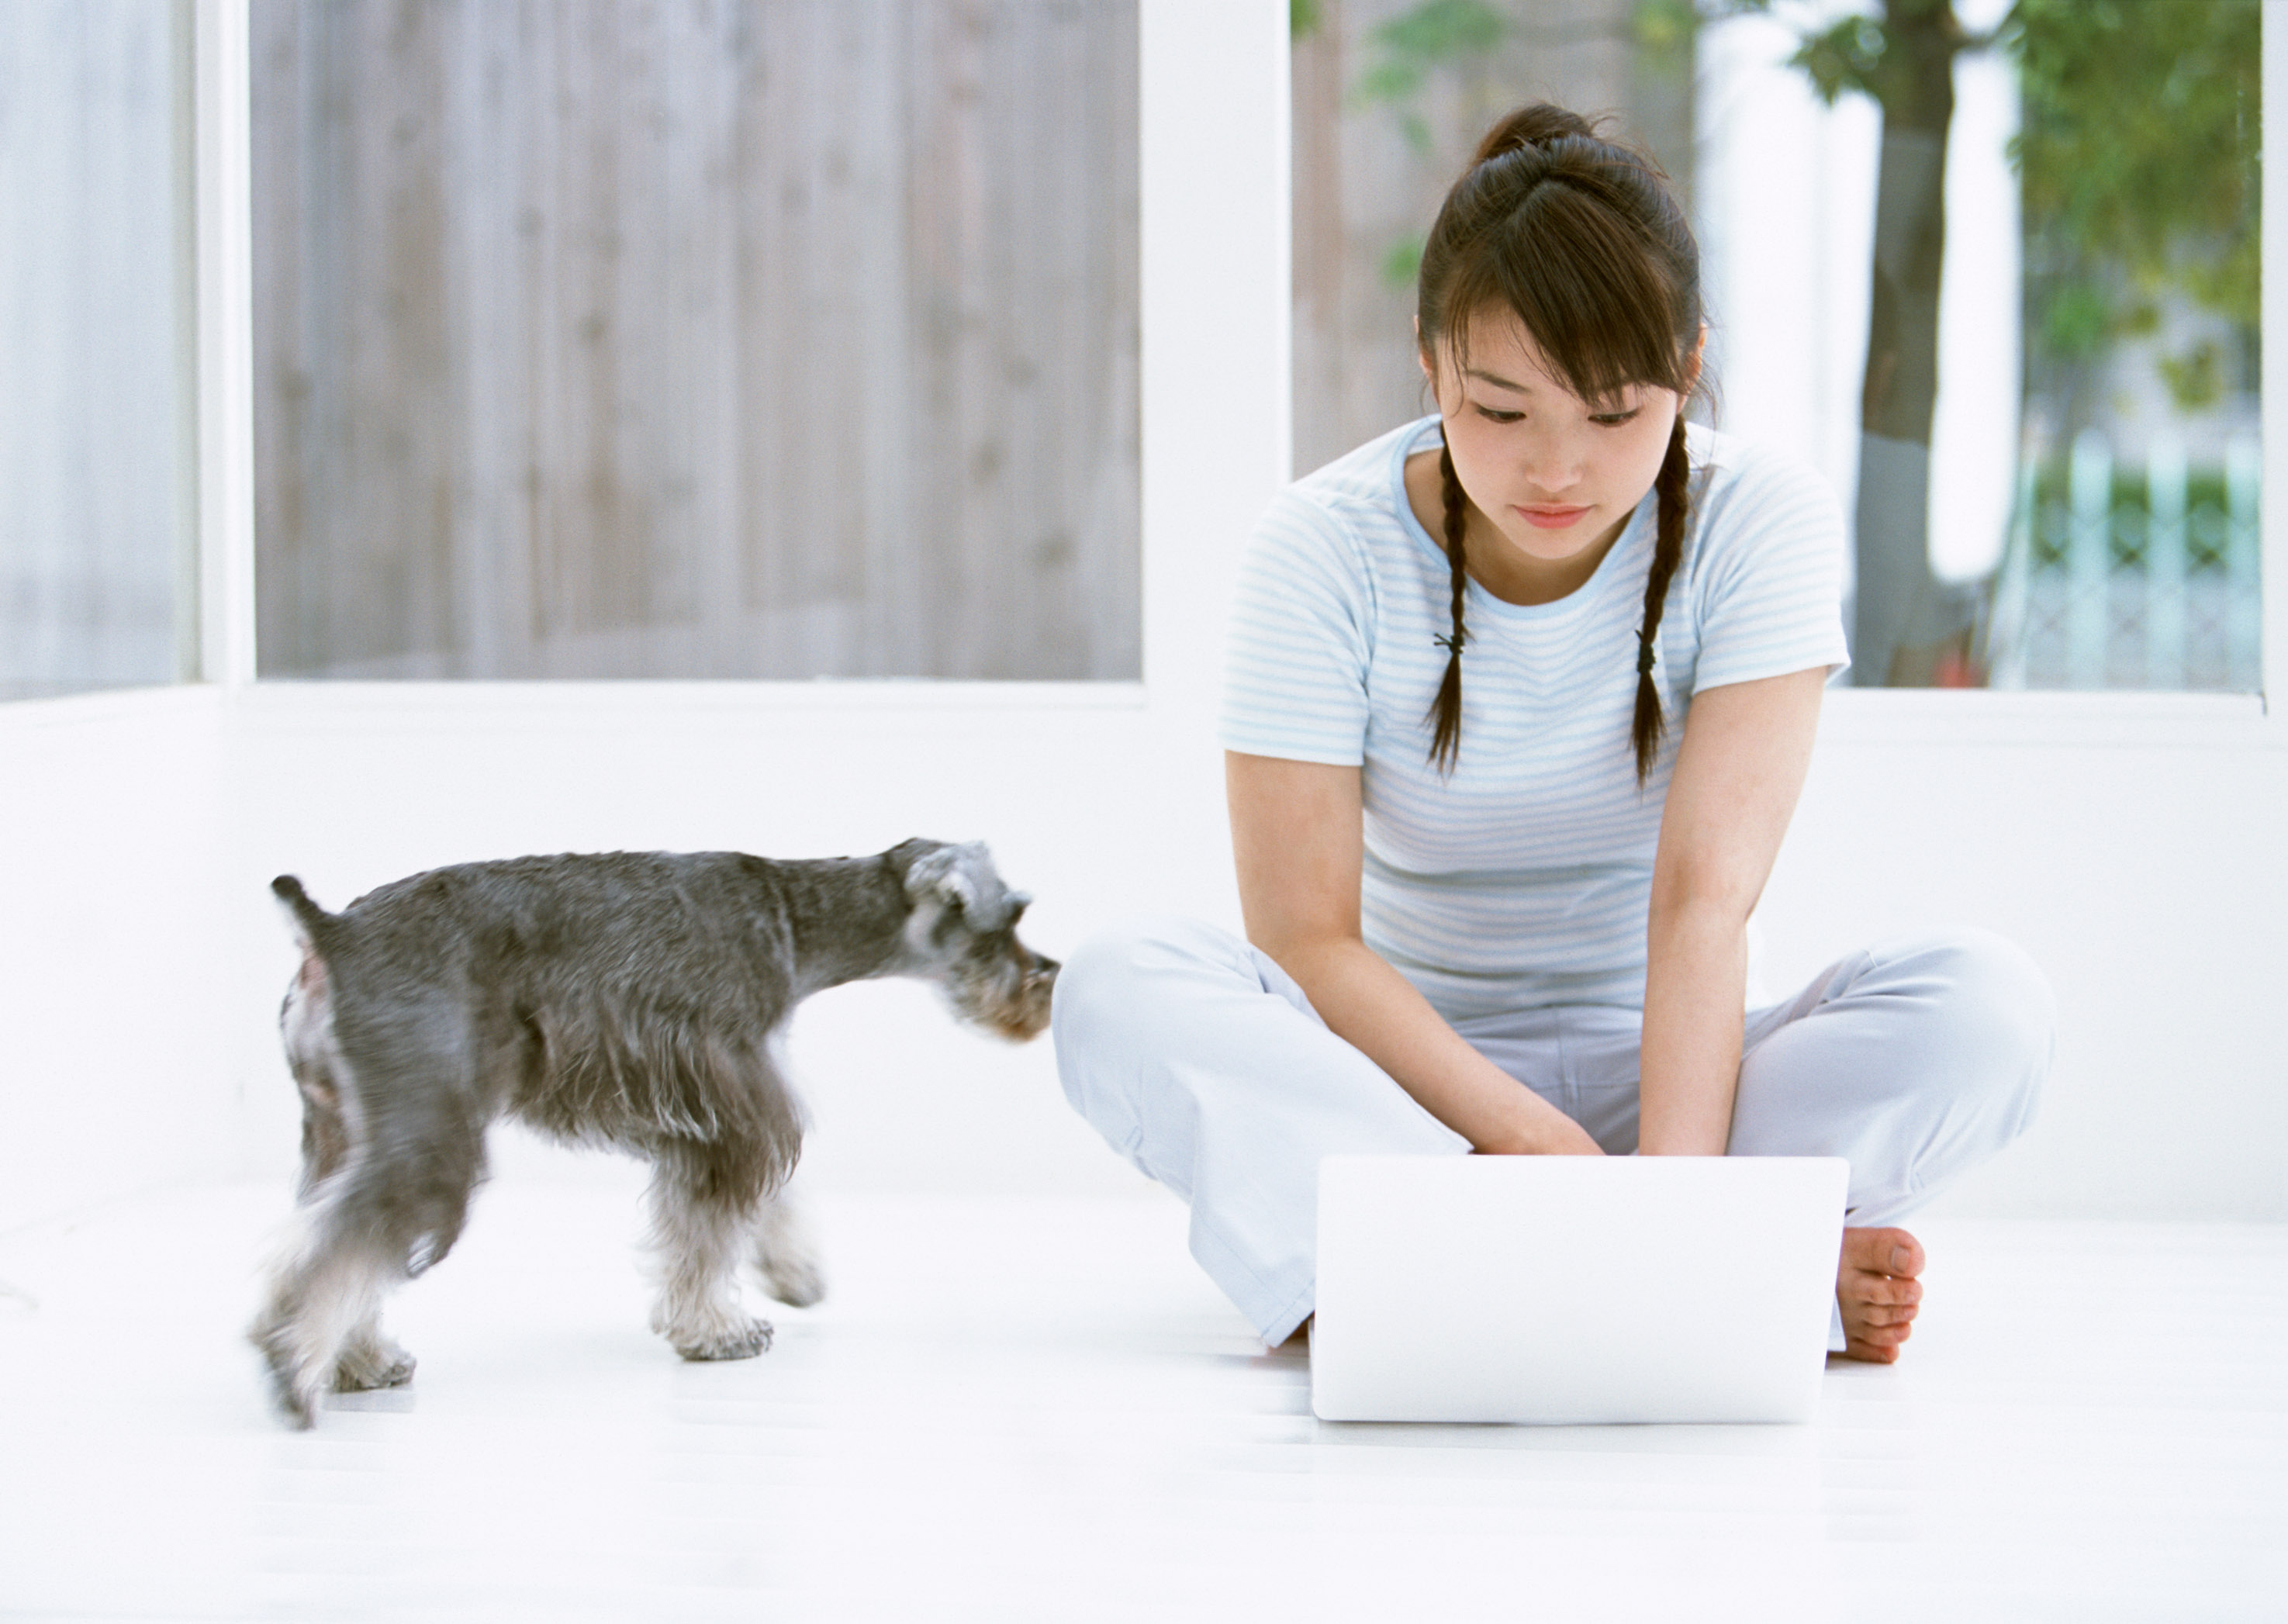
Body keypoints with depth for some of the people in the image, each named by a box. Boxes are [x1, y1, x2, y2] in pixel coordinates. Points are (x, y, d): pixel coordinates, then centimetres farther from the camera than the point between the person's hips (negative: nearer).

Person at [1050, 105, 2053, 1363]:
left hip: (1653, 1064, 0)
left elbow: (1707, 894, -20)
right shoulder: (1325, 550, -10)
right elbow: (1303, 936, -15)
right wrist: (1524, 1135, -29)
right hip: (1404, 1063, 0)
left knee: (1986, 1001, -26)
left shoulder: (1760, 524, -10)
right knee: (1119, 993, -31)